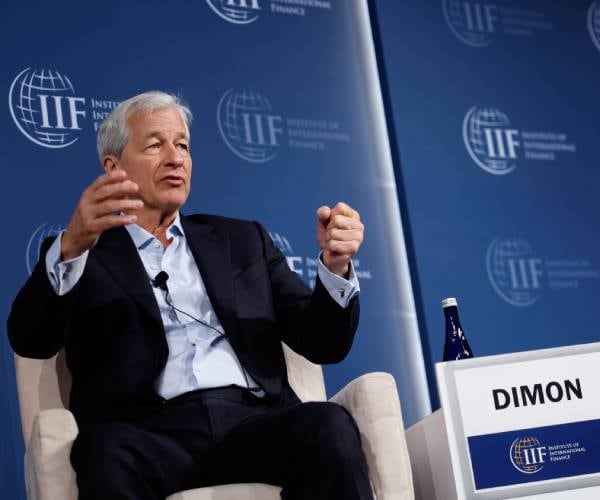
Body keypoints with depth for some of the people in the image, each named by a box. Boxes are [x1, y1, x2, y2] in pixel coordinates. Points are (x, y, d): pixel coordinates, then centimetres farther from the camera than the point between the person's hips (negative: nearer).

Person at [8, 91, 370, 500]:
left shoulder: (241, 240, 24)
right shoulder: (85, 255, 16)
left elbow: (321, 342, 17)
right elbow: (30, 341, -3)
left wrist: (335, 265, -3)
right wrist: (70, 247, -20)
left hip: (252, 421, 3)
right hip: (151, 433, -2)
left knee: (329, 426, -29)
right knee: (109, 453, -36)